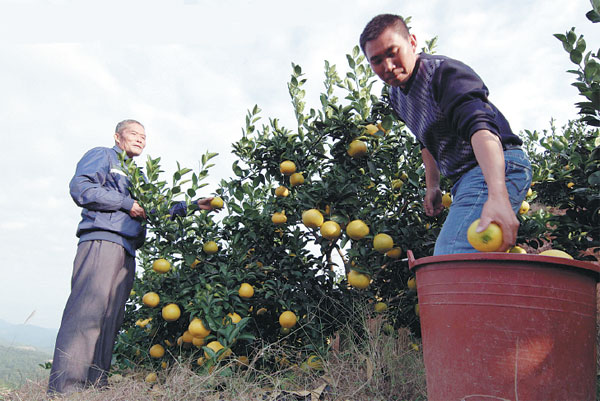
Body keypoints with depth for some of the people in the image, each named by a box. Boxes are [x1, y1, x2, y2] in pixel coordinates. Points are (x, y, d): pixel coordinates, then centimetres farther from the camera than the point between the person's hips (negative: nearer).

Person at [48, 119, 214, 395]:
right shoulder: (102, 156, 12)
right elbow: (80, 188, -5)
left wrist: (193, 206, 25)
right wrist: (127, 203, -5)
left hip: (126, 250, 8)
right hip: (101, 239, -8)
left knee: (111, 317, 1)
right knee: (87, 310, -17)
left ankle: (95, 385, 1)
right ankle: (65, 388, -18)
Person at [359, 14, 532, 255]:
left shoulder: (444, 72, -16)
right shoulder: (397, 96, 12)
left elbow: (480, 127, -34)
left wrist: (497, 196, -48)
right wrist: (432, 186, 21)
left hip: (496, 169, -9)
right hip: (464, 179, 9)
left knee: (449, 264, -27)